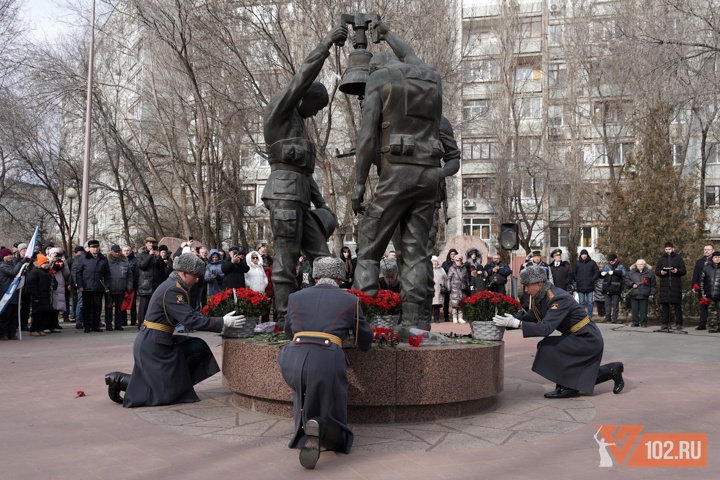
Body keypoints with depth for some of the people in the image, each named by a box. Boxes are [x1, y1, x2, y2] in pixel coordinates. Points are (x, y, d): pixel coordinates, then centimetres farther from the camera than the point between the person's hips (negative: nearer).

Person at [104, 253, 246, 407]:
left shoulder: (174, 287, 10)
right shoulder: (173, 291, -21)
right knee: (166, 393, -2)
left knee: (198, 347, 7)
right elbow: (190, 320, -26)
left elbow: (190, 313, 12)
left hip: (156, 341, 10)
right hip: (153, 344, -10)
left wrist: (219, 320, 2)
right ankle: (121, 380, 2)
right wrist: (223, 322, -23)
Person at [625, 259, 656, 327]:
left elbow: (653, 284, 6)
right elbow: (626, 280, 11)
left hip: (644, 295, -2)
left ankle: (643, 322, 8)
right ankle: (635, 322, 12)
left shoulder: (649, 273, 4)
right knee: (634, 310, 4)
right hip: (634, 295, 2)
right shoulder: (631, 272, 9)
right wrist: (632, 284, -7)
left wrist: (652, 293, 1)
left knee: (643, 310, 0)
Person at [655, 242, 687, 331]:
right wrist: (661, 272, -9)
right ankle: (665, 323, 5)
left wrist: (677, 271, -17)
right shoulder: (662, 259, 14)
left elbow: (684, 271, 3)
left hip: (676, 285, -2)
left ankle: (678, 324, 3)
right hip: (664, 285, 2)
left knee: (677, 305, -1)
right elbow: (656, 271, 13)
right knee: (664, 305, 1)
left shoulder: (678, 258, 7)